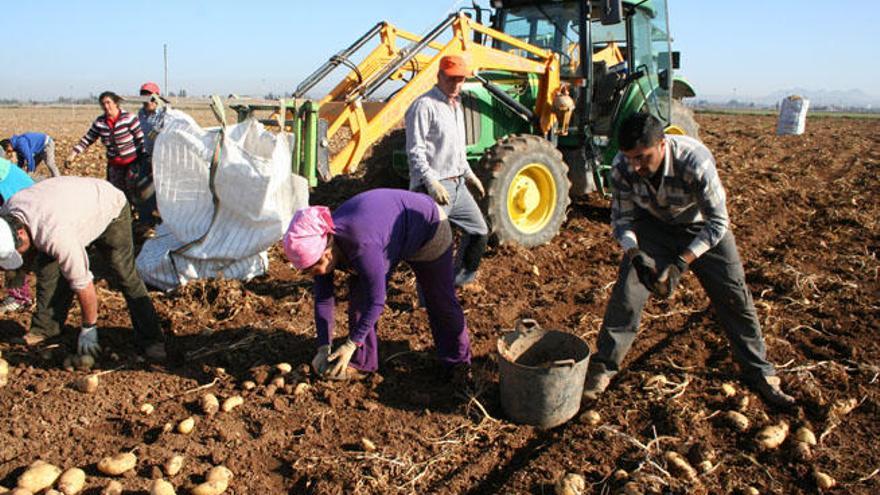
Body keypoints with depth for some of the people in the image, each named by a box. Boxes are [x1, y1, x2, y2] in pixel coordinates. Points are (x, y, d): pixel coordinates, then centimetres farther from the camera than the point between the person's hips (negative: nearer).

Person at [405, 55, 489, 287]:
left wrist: (468, 173, 27)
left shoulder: (456, 106, 17)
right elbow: (415, 151, -19)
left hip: (457, 185, 10)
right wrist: (432, 183, -27)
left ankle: (461, 275, 37)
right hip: (432, 189, -9)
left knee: (479, 231, 18)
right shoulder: (424, 106, -13)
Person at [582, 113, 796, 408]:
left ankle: (759, 372, 19)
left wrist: (681, 263, -39)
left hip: (702, 227, -1)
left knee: (734, 295, 0)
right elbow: (622, 218, -14)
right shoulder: (622, 167, -28)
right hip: (652, 226, 2)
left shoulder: (695, 161, -38)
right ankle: (603, 367, 3)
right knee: (627, 290, -12)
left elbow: (718, 222, -30)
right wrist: (635, 255, -33)